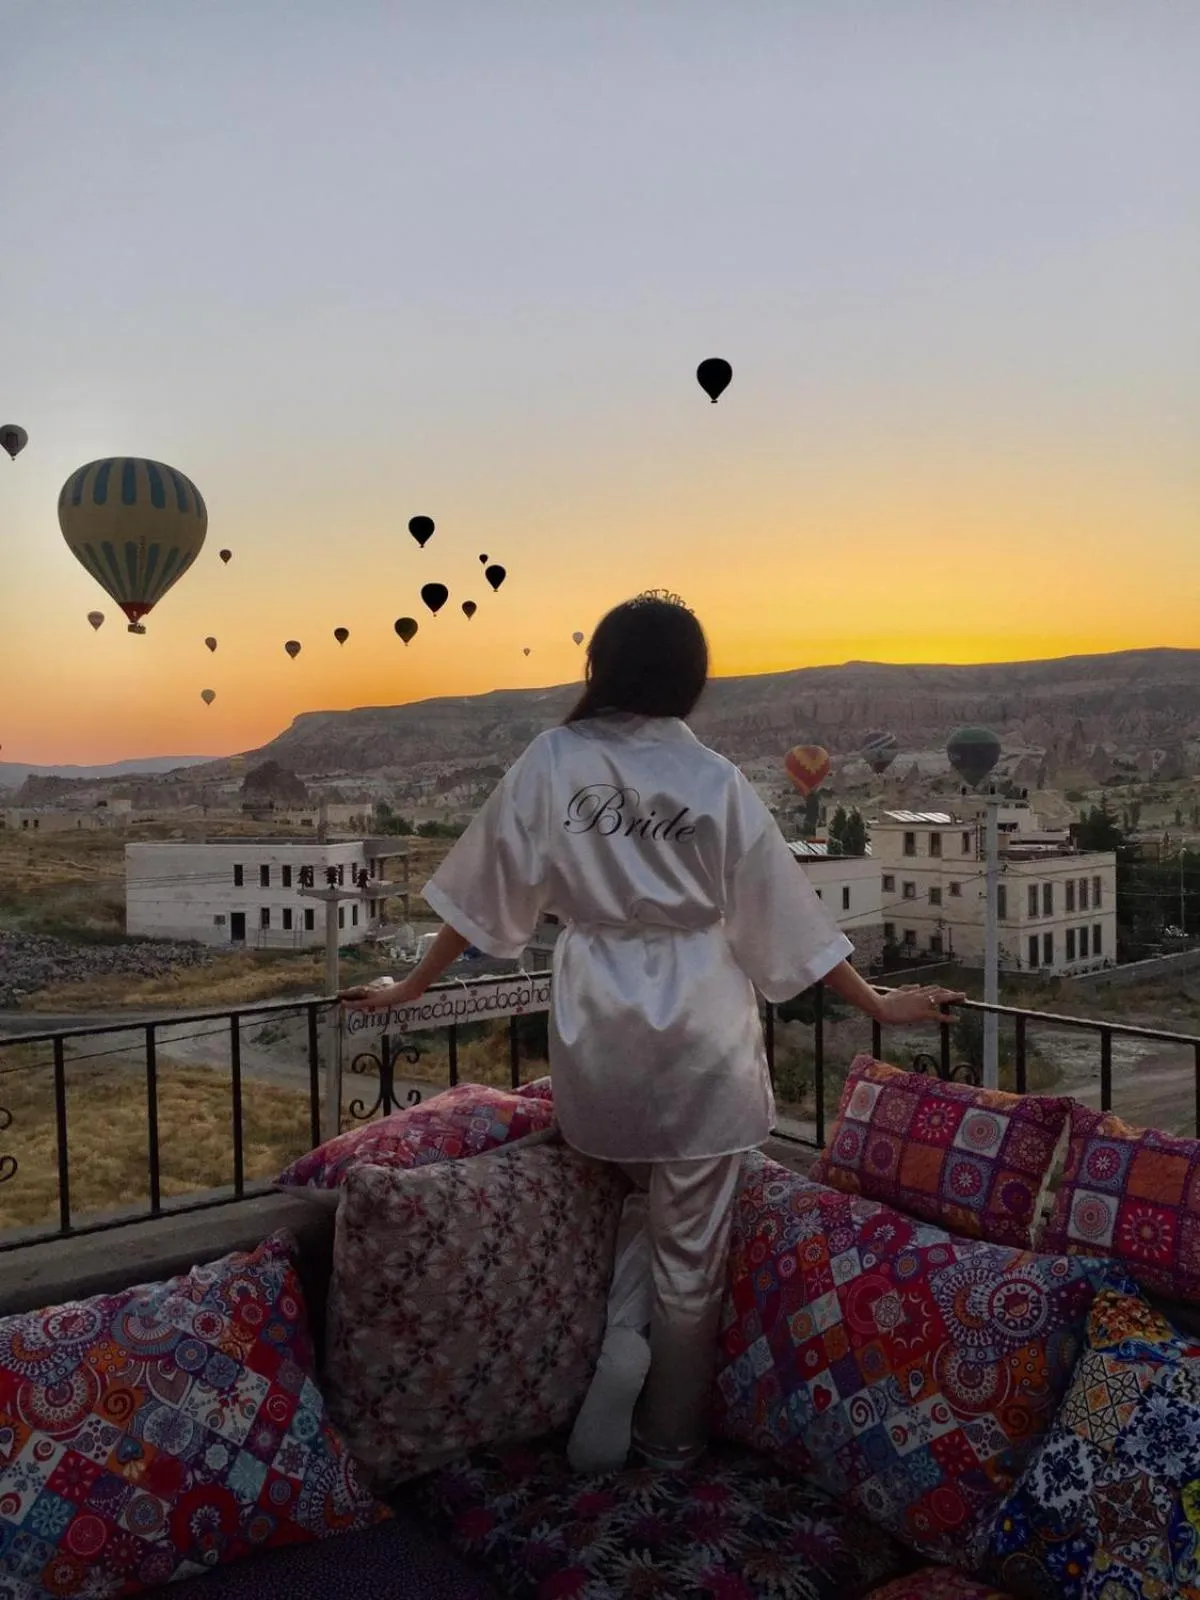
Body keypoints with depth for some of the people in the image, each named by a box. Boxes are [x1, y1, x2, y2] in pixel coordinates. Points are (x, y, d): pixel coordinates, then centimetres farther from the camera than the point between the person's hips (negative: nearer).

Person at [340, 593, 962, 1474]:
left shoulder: (551, 761, -3)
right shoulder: (715, 779, -6)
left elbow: (485, 896, 1)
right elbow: (783, 914, -2)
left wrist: (408, 989, 14)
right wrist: (879, 1004, 9)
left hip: (596, 1029, 2)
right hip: (700, 1028, -2)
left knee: (647, 1197, 28)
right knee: (691, 1244, 14)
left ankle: (621, 1345, 11)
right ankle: (672, 1436, 28)